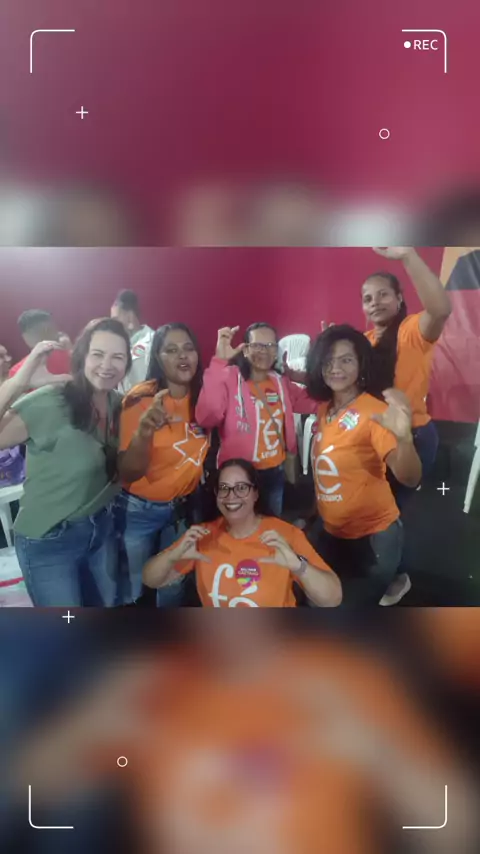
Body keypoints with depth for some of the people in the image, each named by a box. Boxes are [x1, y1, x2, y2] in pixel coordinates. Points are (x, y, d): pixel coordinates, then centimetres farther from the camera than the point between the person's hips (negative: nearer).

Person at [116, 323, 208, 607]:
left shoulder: (201, 395, -8)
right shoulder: (142, 399, -20)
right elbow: (129, 472, -23)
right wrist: (144, 432, -42)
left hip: (184, 507, 4)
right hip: (139, 509, -4)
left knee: (175, 584, 18)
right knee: (132, 588, 12)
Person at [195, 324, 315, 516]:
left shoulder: (281, 382, 5)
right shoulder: (230, 378, -17)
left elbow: (312, 403, 2)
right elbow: (206, 417, -33)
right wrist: (219, 362, -41)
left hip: (275, 471, 6)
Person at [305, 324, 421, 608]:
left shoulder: (375, 412, -21)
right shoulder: (324, 408, -1)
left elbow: (410, 478, -32)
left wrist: (404, 436, -50)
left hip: (372, 536, -7)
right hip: (330, 531, 7)